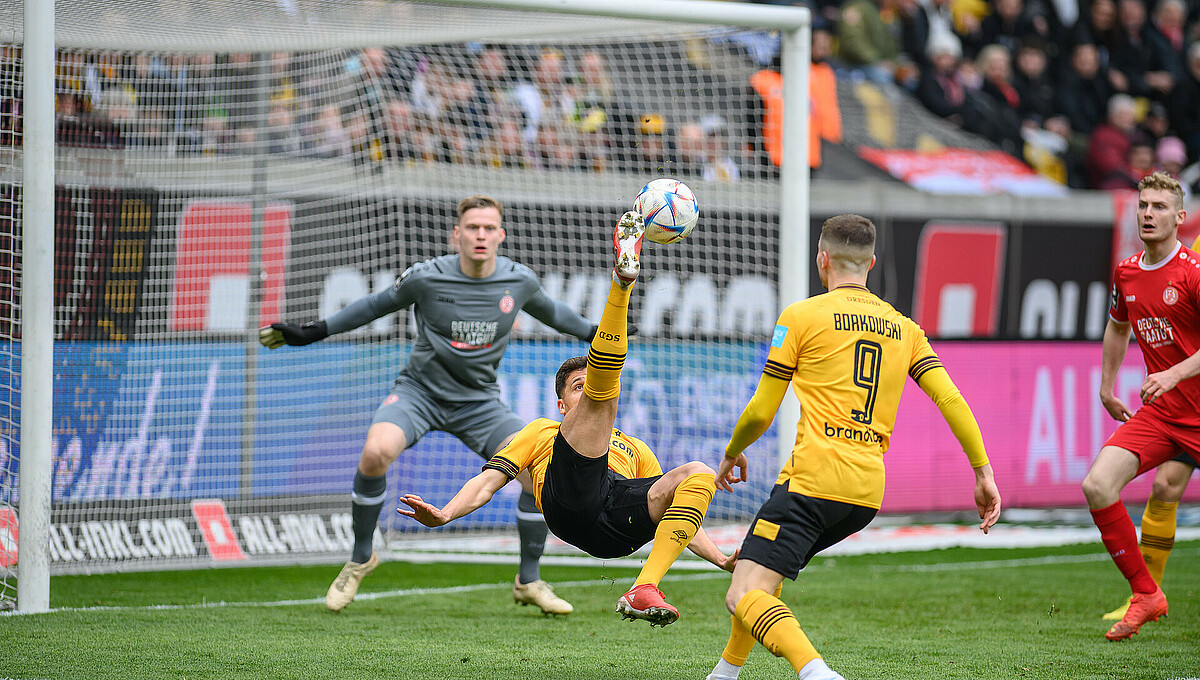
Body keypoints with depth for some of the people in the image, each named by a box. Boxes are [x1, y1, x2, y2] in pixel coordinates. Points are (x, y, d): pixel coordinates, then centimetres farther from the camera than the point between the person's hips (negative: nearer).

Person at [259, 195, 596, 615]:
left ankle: (529, 582, 4)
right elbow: (379, 304, 4)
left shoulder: (519, 281, -6)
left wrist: (593, 332, 28)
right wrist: (312, 333, 5)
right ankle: (361, 558, -7)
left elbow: (550, 311, 17)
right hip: (420, 390, -2)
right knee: (376, 452, -32)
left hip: (479, 401, 2)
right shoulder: (426, 277, -13)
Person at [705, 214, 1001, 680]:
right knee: (761, 575, 29)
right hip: (869, 492, 7)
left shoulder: (801, 316, 2)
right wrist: (983, 473, 7)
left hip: (814, 480, -7)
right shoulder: (903, 327, 16)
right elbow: (950, 399, 6)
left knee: (744, 597, -14)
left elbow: (760, 413, 3)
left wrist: (731, 454, 22)